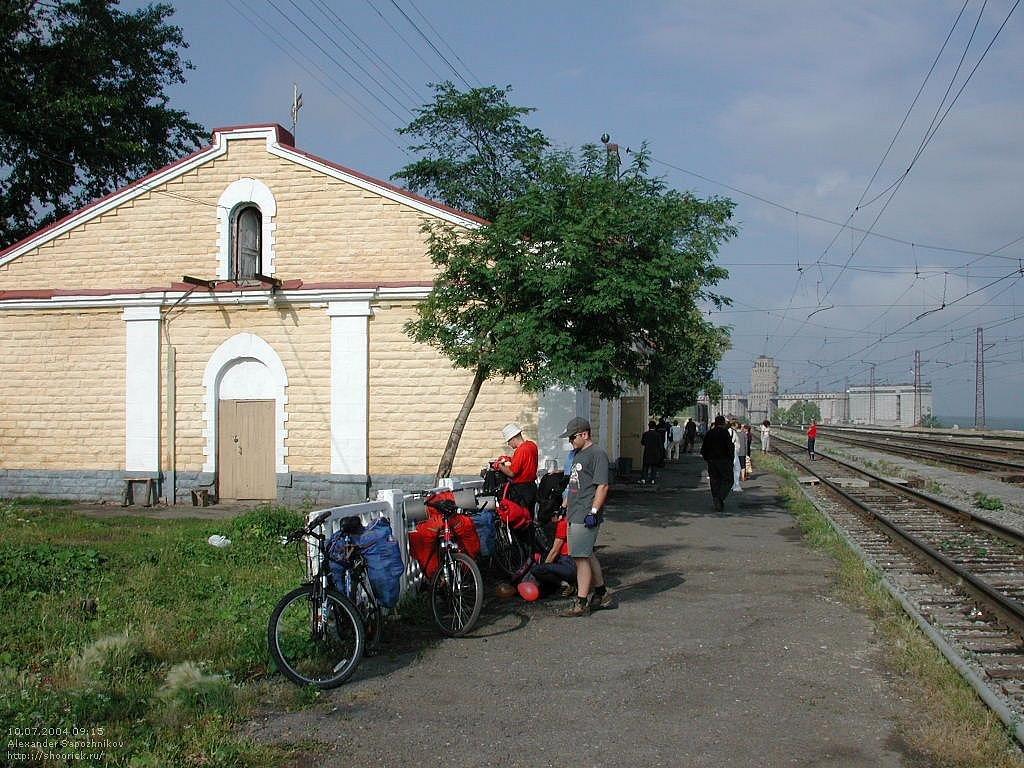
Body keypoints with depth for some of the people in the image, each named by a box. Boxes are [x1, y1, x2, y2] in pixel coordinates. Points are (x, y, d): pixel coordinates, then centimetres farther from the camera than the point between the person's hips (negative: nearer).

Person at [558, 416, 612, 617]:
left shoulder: (597, 454, -12)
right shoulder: (578, 454, 19)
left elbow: (602, 486, -17)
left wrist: (594, 511, -21)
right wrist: (564, 506, 25)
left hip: (586, 516, -10)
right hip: (575, 514, 10)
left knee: (581, 557, -9)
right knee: (587, 555, 16)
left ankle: (581, 604, -5)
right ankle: (601, 594, 28)